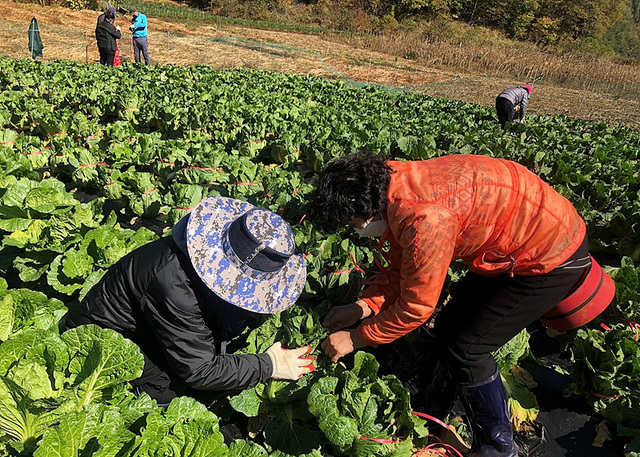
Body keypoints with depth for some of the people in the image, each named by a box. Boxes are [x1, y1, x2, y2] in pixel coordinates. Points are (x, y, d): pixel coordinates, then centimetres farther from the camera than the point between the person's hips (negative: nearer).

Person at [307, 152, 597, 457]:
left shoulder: (423, 219, -34)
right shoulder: (394, 185, -5)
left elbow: (415, 308, -21)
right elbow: (401, 268, 7)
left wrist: (356, 338, -10)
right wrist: (363, 306, -2)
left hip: (553, 257, -9)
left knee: (463, 348, -5)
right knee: (448, 328, 13)